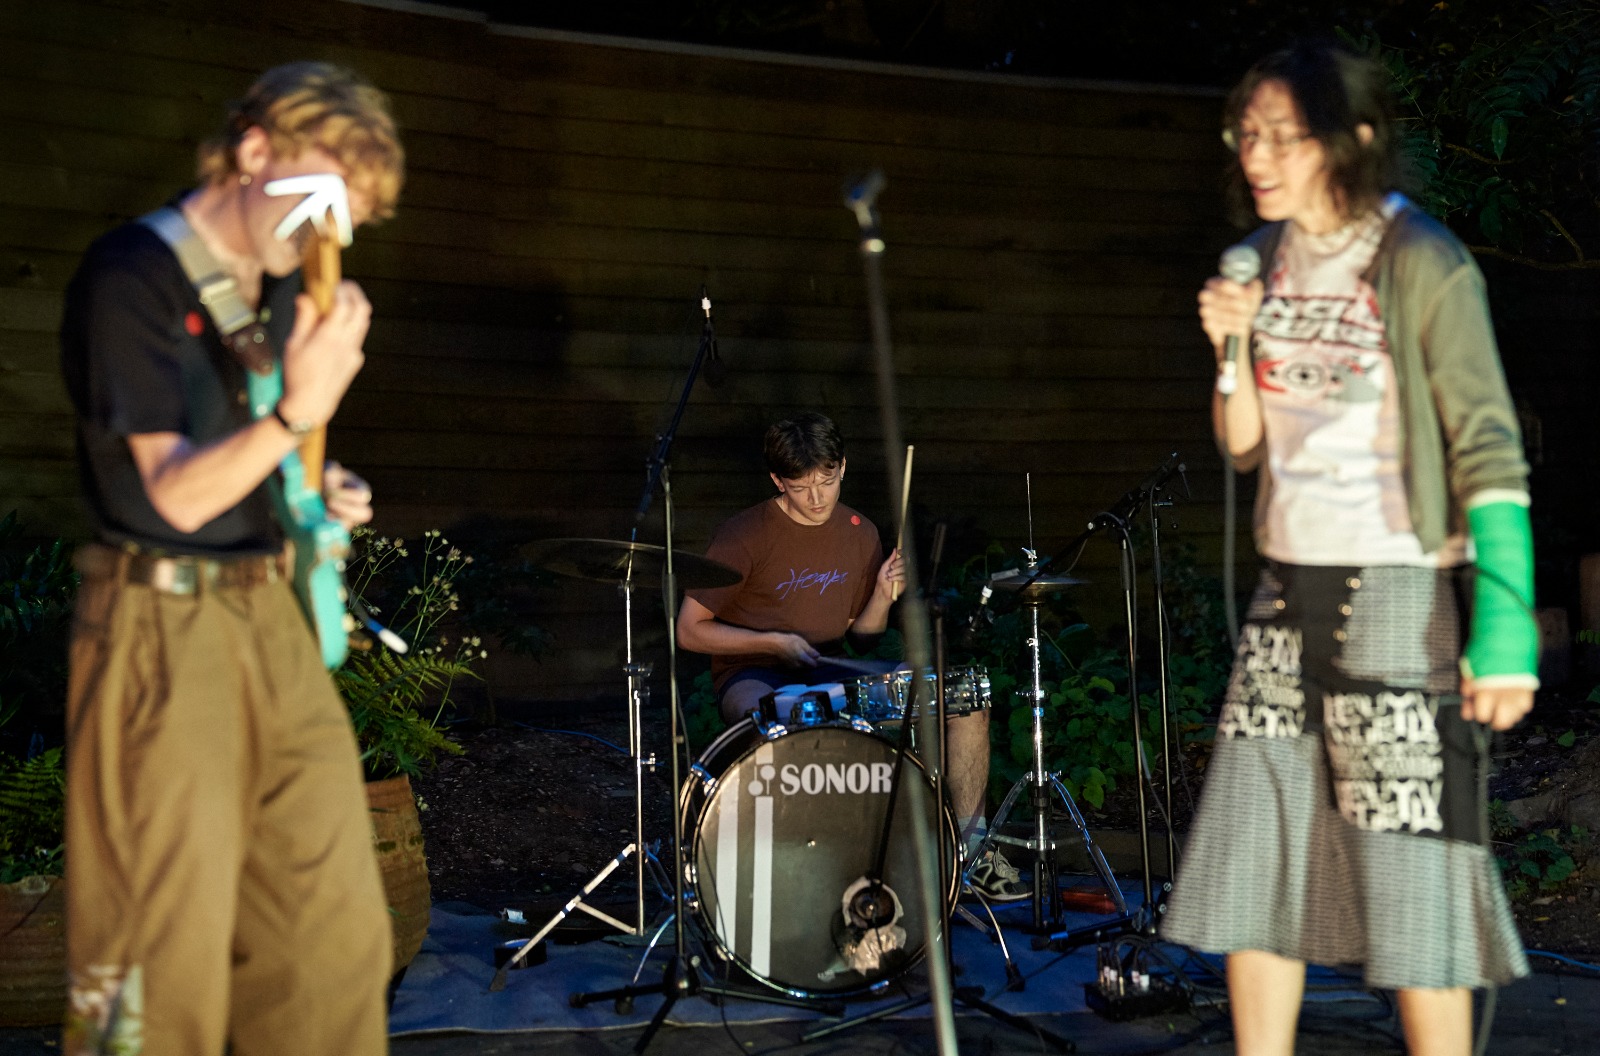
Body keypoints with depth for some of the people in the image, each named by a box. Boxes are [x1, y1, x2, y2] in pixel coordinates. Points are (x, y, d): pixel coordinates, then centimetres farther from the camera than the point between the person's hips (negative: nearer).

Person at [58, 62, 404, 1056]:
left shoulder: (285, 283, 13)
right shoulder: (132, 275, -11)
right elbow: (175, 490, -16)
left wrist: (327, 490, 7)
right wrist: (295, 412, -30)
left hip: (271, 616, 8)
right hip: (162, 628, -7)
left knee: (337, 932, 8)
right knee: (168, 948, -4)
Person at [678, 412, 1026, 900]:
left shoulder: (860, 535, 6)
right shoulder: (744, 536, -12)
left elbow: (863, 638, 12)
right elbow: (690, 630, -10)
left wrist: (883, 595, -9)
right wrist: (773, 642, -18)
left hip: (828, 674, 6)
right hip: (752, 677, -6)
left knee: (967, 703, -7)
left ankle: (972, 850, 4)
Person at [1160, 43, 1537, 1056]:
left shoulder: (1422, 265, -11)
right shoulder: (1267, 258, 9)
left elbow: (1491, 453, -14)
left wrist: (1504, 626, -21)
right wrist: (1233, 348, -5)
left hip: (1400, 596, -7)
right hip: (1289, 593, 7)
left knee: (1410, 880, -2)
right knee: (1251, 864, 6)